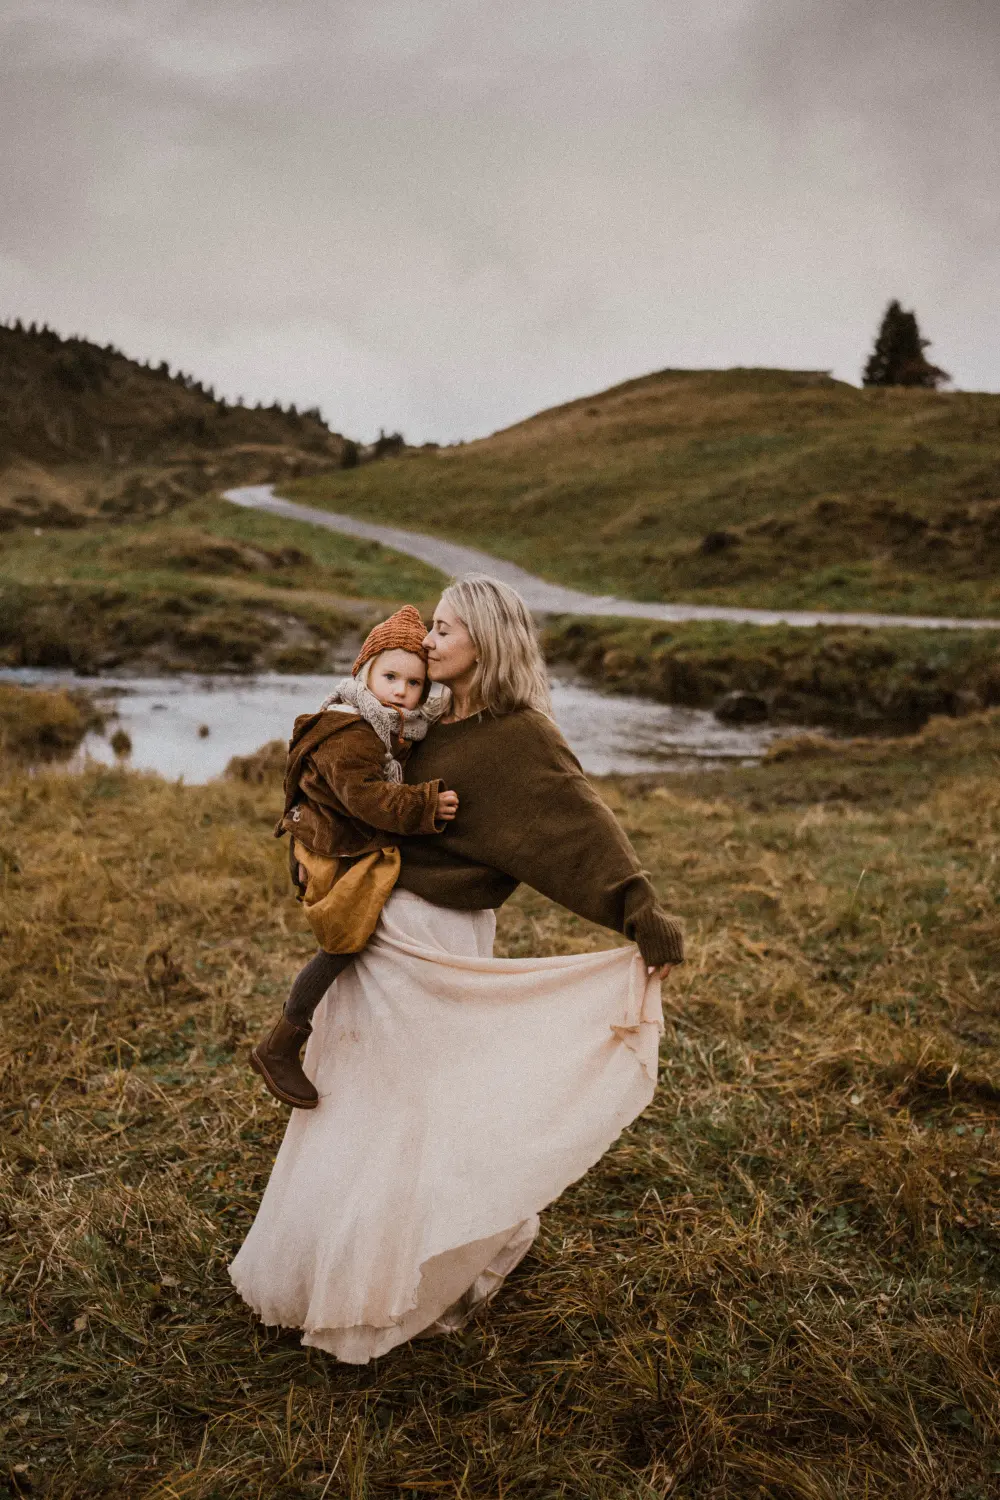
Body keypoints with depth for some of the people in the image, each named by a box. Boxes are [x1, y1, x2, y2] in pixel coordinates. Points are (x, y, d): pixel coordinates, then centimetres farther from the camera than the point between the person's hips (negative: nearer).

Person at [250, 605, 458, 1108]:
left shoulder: (405, 732, 11)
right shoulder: (347, 734, -20)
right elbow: (365, 796, -31)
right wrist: (426, 805, -35)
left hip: (372, 853, 10)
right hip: (333, 854, -10)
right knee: (344, 945, -13)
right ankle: (277, 1048, 0)